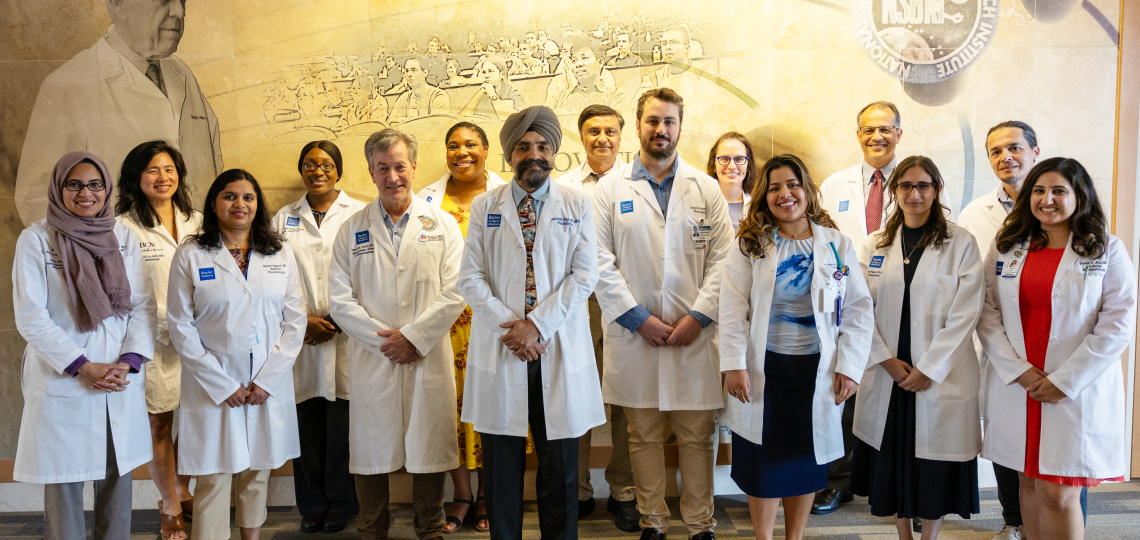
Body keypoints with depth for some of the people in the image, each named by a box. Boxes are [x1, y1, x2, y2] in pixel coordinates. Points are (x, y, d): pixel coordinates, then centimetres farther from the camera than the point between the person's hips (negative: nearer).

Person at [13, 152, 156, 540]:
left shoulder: (124, 236, 6)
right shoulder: (36, 239, -3)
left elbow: (142, 305, 4)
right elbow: (30, 317, -8)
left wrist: (129, 361, -10)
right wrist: (82, 367, -13)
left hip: (122, 383, 3)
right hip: (62, 385, -3)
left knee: (118, 478, 10)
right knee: (64, 486, 5)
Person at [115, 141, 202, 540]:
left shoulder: (196, 222, 9)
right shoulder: (123, 228, -5)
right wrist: (170, 321, -14)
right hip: (152, 341, -4)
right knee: (159, 424, 6)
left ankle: (184, 494, 32)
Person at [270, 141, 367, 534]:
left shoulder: (360, 214, 5)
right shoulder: (283, 219, 14)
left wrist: (339, 320, -9)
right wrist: (302, 320, -4)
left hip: (347, 336, -2)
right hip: (300, 337, 2)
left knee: (343, 425, -1)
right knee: (306, 424, 3)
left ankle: (341, 506, 14)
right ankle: (312, 508, 17)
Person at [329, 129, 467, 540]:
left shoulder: (442, 225, 5)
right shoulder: (352, 230, 7)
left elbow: (455, 293, -3)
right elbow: (340, 299, 1)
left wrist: (412, 337, -11)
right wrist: (384, 341, -9)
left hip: (429, 360, 0)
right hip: (370, 362, 1)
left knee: (429, 450, 7)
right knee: (372, 452, 7)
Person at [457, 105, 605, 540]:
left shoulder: (577, 206, 6)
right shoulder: (484, 207, 8)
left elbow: (585, 274, -2)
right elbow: (470, 278, 2)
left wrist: (537, 325, -12)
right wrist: (510, 327, -10)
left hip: (559, 349, 0)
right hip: (499, 348, 1)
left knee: (560, 465, 6)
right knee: (501, 466, 6)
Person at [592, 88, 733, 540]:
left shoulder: (706, 189, 9)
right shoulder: (610, 189, 6)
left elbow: (723, 259, 2)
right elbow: (600, 263, -1)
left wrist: (699, 316, -9)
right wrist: (639, 318, -9)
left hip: (695, 334, 0)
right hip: (633, 335, 0)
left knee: (697, 436, 5)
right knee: (643, 435, 9)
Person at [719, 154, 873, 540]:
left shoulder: (838, 246, 4)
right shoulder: (749, 245, 2)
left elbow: (859, 310, 2)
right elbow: (733, 307, -3)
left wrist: (849, 367, -6)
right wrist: (734, 364, -11)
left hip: (817, 372, 1)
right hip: (763, 370, -1)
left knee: (806, 460, 10)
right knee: (764, 462, 5)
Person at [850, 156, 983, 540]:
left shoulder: (961, 244, -3)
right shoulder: (875, 245, 7)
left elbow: (964, 314, -8)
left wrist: (928, 368, -13)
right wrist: (886, 359, -8)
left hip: (940, 376, -3)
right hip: (887, 376, 3)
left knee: (934, 462, 4)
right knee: (892, 459, 10)